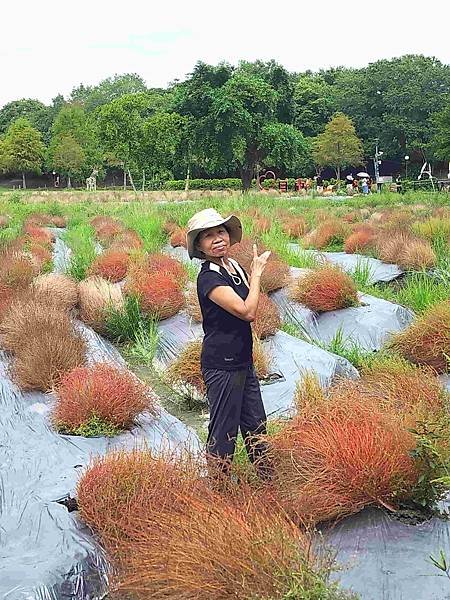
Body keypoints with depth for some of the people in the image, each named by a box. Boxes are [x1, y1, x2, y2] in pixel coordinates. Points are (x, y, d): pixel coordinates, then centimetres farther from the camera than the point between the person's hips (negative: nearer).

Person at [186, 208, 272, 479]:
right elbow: (247, 311, -24)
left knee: (256, 425, 19)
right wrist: (256, 273, -14)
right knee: (224, 432, 3)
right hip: (222, 365, -9)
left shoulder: (235, 267, 7)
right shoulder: (208, 278, -20)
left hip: (243, 361, 9)